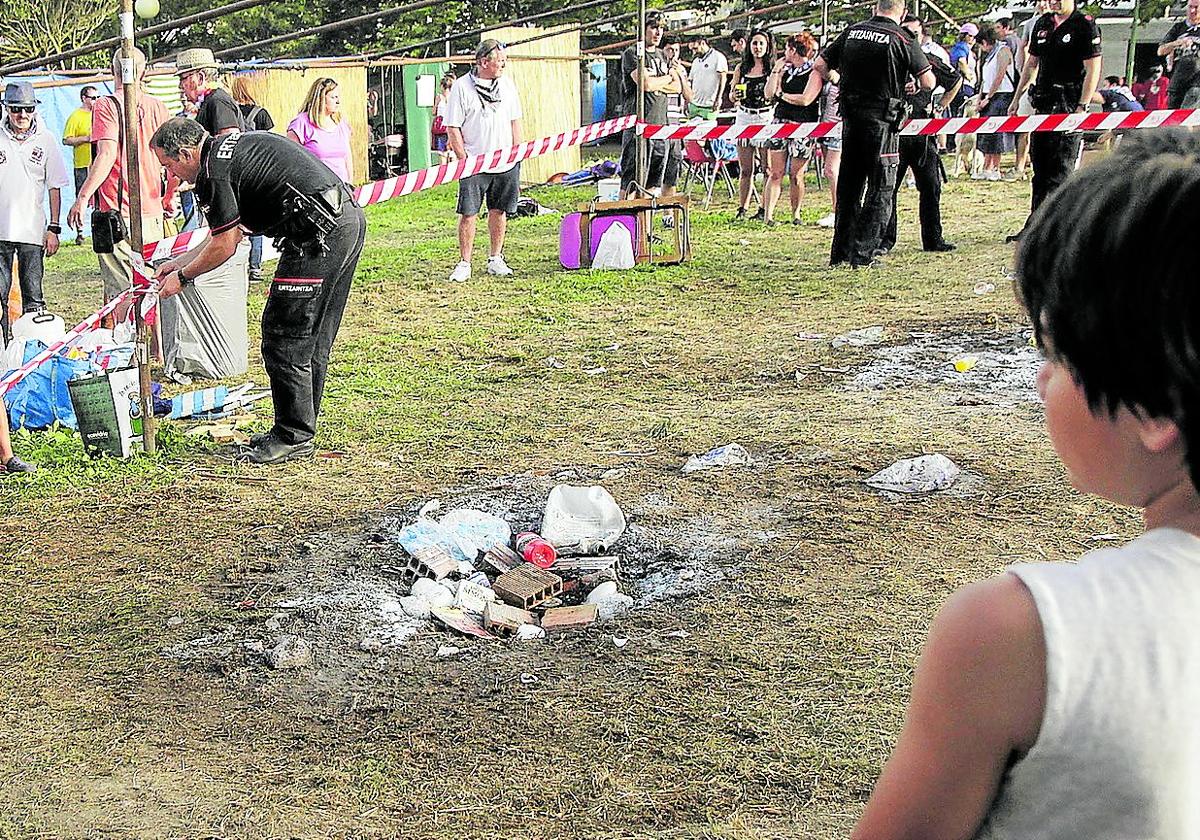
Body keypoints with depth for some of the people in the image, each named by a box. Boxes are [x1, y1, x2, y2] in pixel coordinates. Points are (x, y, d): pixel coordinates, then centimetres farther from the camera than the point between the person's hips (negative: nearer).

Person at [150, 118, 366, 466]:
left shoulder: (213, 171, -8)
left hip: (320, 233, -10)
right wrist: (179, 262, 34)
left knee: (284, 336, -2)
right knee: (313, 338, 16)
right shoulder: (233, 146, 23)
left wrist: (183, 277, 12)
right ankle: (300, 430, 24)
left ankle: (293, 437, 3)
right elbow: (228, 232, 30)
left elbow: (224, 247, -3)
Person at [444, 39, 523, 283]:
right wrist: (464, 161, -9)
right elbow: (452, 128, -6)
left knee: (499, 211, 10)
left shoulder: (507, 84, 8)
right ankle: (464, 264, 5)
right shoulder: (462, 87, -7)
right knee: (468, 214, -3)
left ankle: (495, 259, 22)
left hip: (506, 163, 4)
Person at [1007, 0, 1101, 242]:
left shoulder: (1085, 25, -6)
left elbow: (1093, 70, -10)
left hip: (1069, 106, -7)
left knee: (1060, 170, -7)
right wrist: (1016, 99, 20)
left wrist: (1081, 108, -16)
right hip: (1043, 104, 7)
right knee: (1040, 166, 9)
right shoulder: (1043, 24, 15)